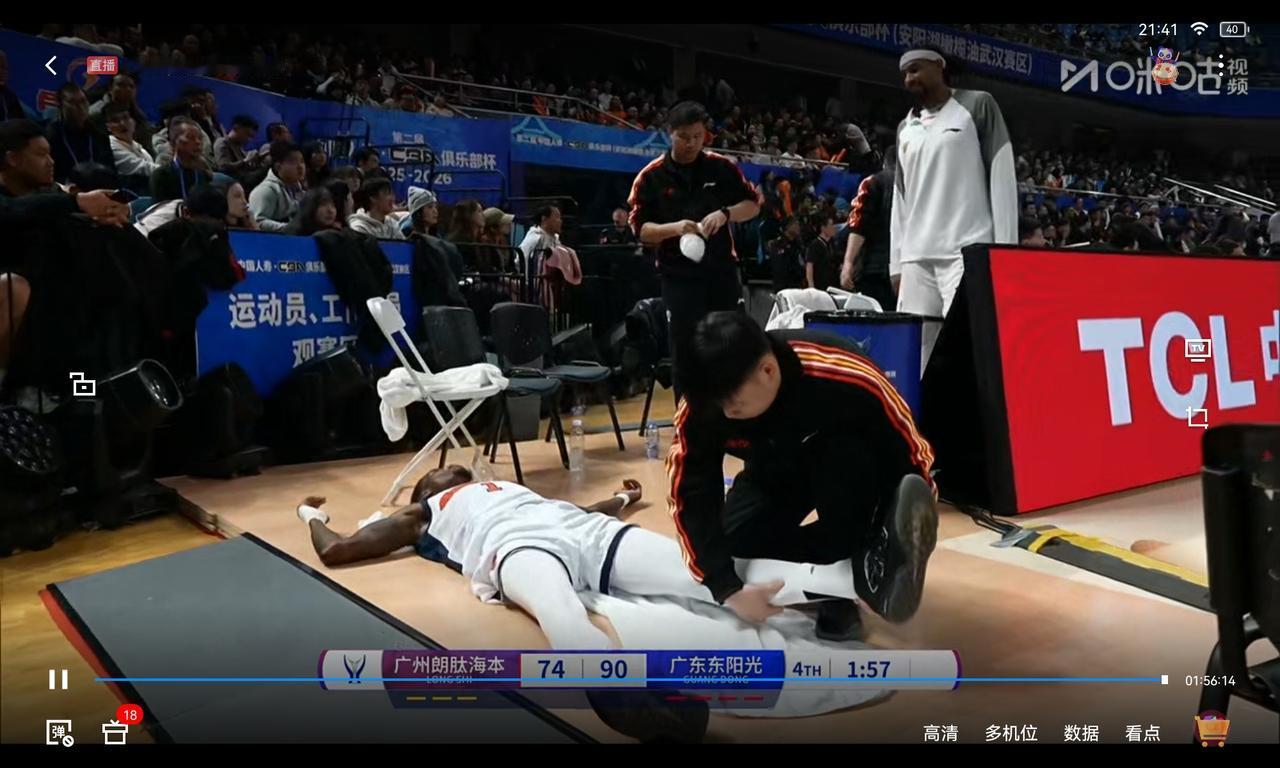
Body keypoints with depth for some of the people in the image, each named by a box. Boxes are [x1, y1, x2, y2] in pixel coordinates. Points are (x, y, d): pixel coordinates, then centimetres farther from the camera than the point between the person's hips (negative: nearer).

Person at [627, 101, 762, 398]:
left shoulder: (722, 167, 3)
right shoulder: (651, 176, -2)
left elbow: (754, 204, 6)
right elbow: (640, 228, -4)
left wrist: (725, 214, -14)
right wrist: (673, 228, -22)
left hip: (722, 271, 2)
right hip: (679, 277, -2)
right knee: (685, 352, 1)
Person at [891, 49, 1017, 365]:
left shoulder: (977, 105, 8)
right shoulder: (905, 128, 21)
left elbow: (1001, 176, 1)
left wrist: (1005, 250, -7)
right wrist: (896, 263, 12)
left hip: (968, 251, -5)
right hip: (916, 258, 5)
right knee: (912, 349, -4)